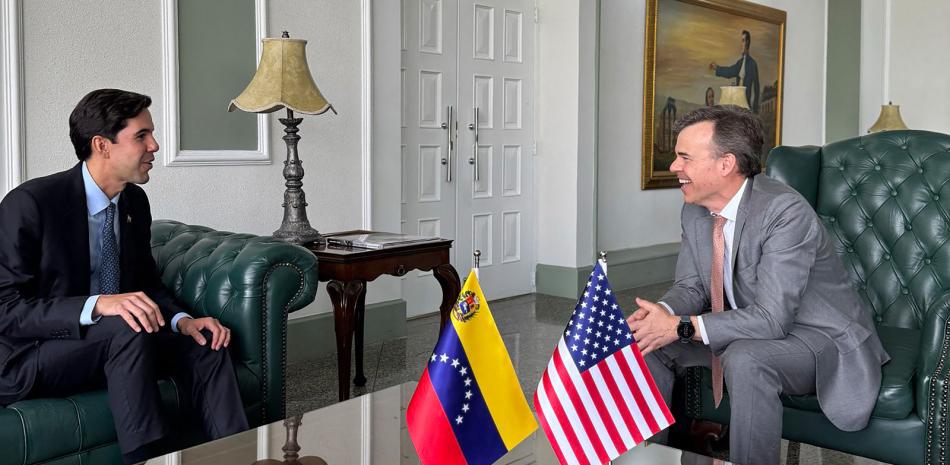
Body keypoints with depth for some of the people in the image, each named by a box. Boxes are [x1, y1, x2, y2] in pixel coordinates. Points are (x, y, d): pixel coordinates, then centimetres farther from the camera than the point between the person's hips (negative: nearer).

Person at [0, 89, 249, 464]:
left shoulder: (135, 201, 3)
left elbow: (147, 282, 12)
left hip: (110, 342, 7)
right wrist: (97, 305, -35)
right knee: (128, 330, -32)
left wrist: (182, 320, -9)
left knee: (203, 343, -15)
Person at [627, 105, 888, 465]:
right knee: (647, 341, -3)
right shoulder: (695, 211, -4)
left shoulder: (785, 210, -28)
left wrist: (682, 327, -32)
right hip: (748, 330, 8)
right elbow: (690, 286, 3)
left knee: (744, 359, -37)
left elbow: (772, 318, -32)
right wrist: (663, 313, -20)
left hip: (819, 339, -8)